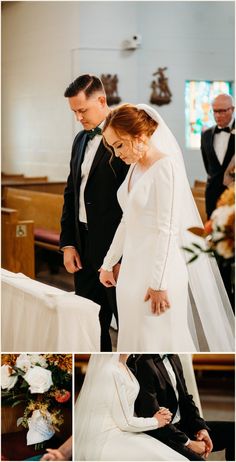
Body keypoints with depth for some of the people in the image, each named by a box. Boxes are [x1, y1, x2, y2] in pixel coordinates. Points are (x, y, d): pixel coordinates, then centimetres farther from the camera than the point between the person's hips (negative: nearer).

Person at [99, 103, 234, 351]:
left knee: (157, 342, -1)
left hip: (159, 270, -8)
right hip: (133, 267, 8)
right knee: (135, 339, 12)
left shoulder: (166, 166, -15)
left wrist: (158, 284, -19)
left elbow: (167, 229, -18)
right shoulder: (135, 167, 10)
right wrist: (109, 263, 21)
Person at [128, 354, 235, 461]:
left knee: (232, 430, 1)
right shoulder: (143, 363, -20)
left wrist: (201, 428, 0)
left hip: (183, 425, 9)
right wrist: (187, 442, -17)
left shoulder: (173, 357, 8)